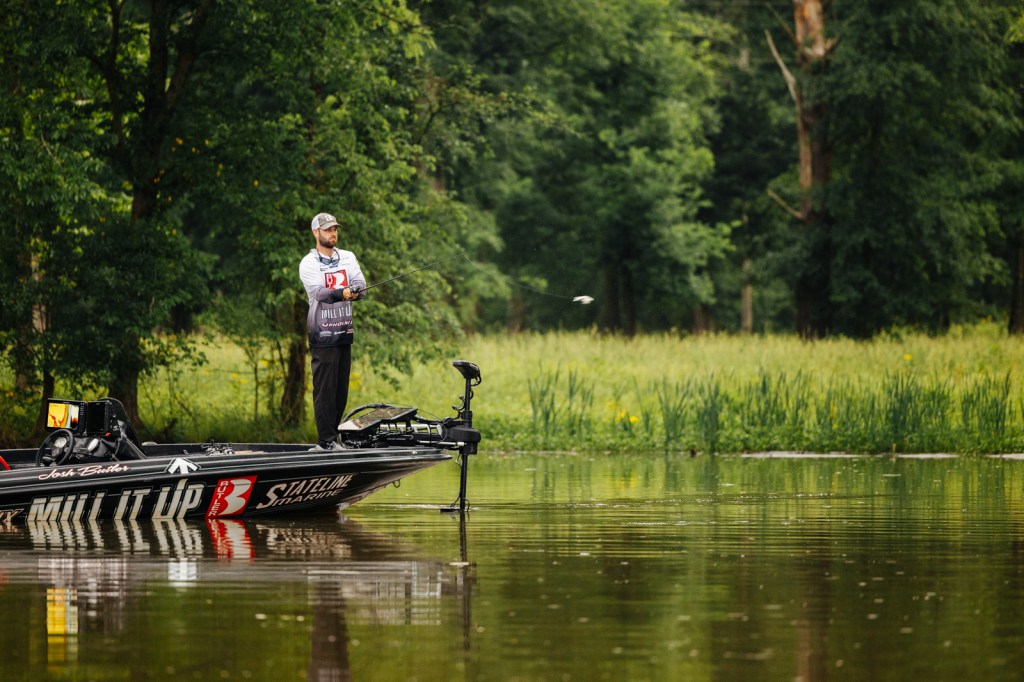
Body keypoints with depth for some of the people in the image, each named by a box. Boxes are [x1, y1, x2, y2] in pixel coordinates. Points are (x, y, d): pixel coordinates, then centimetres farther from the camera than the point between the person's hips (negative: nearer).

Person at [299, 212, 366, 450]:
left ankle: (332, 436, 15)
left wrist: (355, 292, -23)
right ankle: (326, 440, -8)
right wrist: (342, 292, -38)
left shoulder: (348, 258, 13)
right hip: (323, 333, -5)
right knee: (324, 388, -8)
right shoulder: (309, 263, -3)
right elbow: (319, 292, -19)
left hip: (344, 331, 5)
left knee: (341, 388, 7)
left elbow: (361, 286, 1)